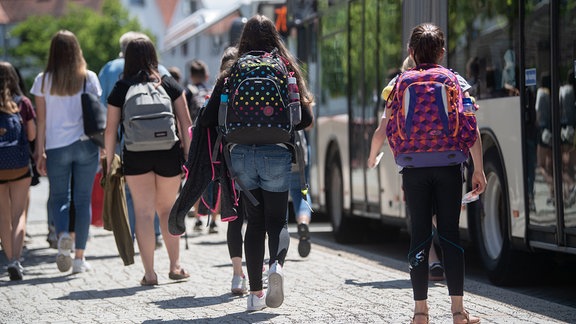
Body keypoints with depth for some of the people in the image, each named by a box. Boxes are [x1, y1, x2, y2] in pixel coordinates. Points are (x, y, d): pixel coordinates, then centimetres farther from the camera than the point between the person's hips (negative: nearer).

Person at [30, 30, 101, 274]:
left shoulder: (43, 80, -1)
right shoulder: (89, 78, 0)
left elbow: (42, 121, 0)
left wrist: (40, 152, 4)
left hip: (56, 146, 0)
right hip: (85, 144, 0)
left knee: (58, 197, 11)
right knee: (83, 199, 7)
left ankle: (63, 234, -18)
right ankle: (79, 257, 9)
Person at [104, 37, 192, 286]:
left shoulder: (120, 89, 2)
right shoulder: (170, 85, 5)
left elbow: (110, 130, 0)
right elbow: (186, 123, 2)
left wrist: (109, 163, 6)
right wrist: (189, 154, 7)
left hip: (135, 157, -1)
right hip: (168, 154, 1)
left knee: (144, 212, 2)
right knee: (167, 208, 17)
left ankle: (149, 273, 1)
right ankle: (175, 265, 14)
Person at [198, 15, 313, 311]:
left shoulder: (232, 74, 3)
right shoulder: (287, 71, 1)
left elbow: (208, 119, -1)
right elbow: (305, 119, -1)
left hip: (241, 155, 1)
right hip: (276, 154, -1)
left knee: (254, 222, 11)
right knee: (276, 220, 10)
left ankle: (255, 292, 8)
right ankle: (277, 263, -20)